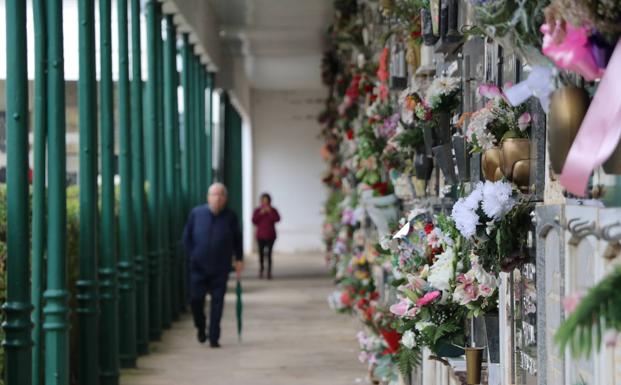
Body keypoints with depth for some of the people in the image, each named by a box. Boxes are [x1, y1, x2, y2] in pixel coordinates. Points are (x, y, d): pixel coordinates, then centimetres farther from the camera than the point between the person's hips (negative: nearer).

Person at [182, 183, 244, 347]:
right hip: (199, 266, 1)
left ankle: (214, 338, 5)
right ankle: (201, 329, 25)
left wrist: (239, 259, 6)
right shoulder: (196, 213, -3)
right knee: (196, 299, -3)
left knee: (217, 303, -2)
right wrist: (192, 255, 3)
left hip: (220, 269, 0)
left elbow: (237, 239, 11)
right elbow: (186, 236, 8)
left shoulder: (230, 217, -3)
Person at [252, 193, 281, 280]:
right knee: (261, 253, 3)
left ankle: (269, 272, -9)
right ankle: (261, 270, 18)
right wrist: (260, 214, -14)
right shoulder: (257, 210, 6)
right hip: (260, 236, 2)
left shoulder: (273, 210, 3)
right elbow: (254, 221, -4)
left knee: (269, 253, -10)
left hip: (270, 236, -1)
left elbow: (277, 219, -12)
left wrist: (270, 212, -19)